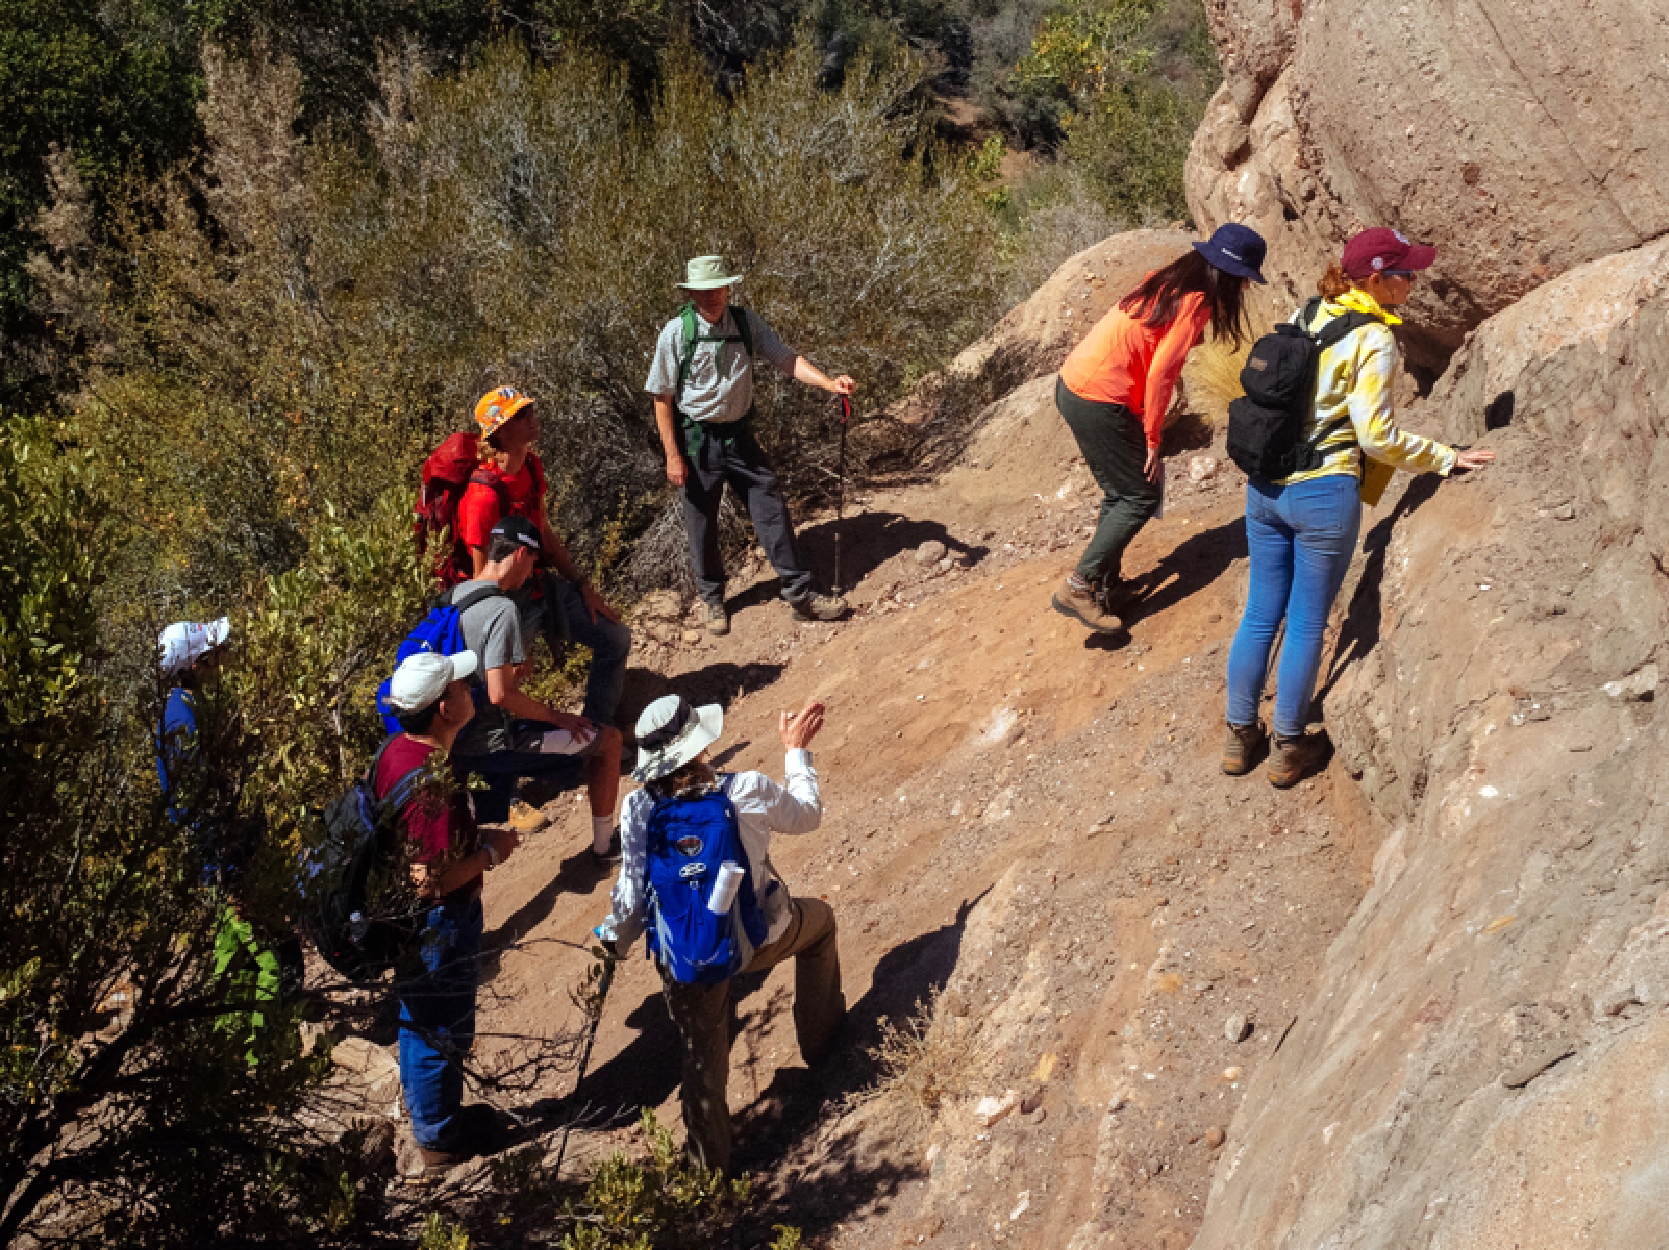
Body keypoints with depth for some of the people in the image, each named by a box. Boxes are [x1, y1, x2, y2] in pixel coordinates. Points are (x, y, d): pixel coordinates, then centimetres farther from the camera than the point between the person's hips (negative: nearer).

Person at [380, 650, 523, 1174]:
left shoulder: (398, 750, -3)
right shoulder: (434, 784, -33)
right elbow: (433, 880, -31)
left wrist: (477, 837, 6)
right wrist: (490, 851, -17)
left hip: (405, 917, 9)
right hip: (438, 927, -9)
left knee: (422, 1026, 26)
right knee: (441, 1033, 11)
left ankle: (430, 1115, 45)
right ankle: (440, 1139, 30)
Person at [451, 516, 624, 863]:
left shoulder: (453, 596, 5)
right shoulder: (503, 609, -22)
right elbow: (500, 694, -25)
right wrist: (557, 716, -12)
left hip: (454, 740, 8)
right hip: (491, 746, -8)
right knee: (608, 738, 6)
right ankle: (604, 845, 19)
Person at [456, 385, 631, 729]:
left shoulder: (531, 466, 0)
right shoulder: (484, 494, -28)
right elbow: (483, 576, -23)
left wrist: (583, 587, 10)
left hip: (542, 583, 9)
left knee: (616, 639, 9)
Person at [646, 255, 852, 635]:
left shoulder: (747, 322, -3)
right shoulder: (677, 332, -12)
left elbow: (786, 358, -9)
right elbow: (662, 396, -9)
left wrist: (828, 382, -27)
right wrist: (672, 455, -11)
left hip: (739, 434, 3)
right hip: (697, 440, -3)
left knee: (771, 508, 1)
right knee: (702, 522, 8)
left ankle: (800, 595, 8)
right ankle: (712, 600, 29)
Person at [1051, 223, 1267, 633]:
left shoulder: (1169, 281, 11)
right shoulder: (1195, 303, -15)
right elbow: (1159, 375, -18)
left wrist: (1146, 428, 13)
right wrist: (1152, 438, -8)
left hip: (1073, 384, 9)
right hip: (1099, 401, -9)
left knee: (1120, 493, 19)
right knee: (1141, 496, 2)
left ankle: (1107, 584, 25)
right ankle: (1078, 588, -1)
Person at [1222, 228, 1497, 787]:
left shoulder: (1305, 316, 6)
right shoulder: (1374, 341, -14)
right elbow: (1377, 436, -16)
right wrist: (1447, 459, -5)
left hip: (1264, 487, 6)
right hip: (1324, 494, -6)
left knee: (1260, 614, 16)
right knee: (1307, 624, 8)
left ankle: (1239, 736, 26)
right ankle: (1288, 749, 19)